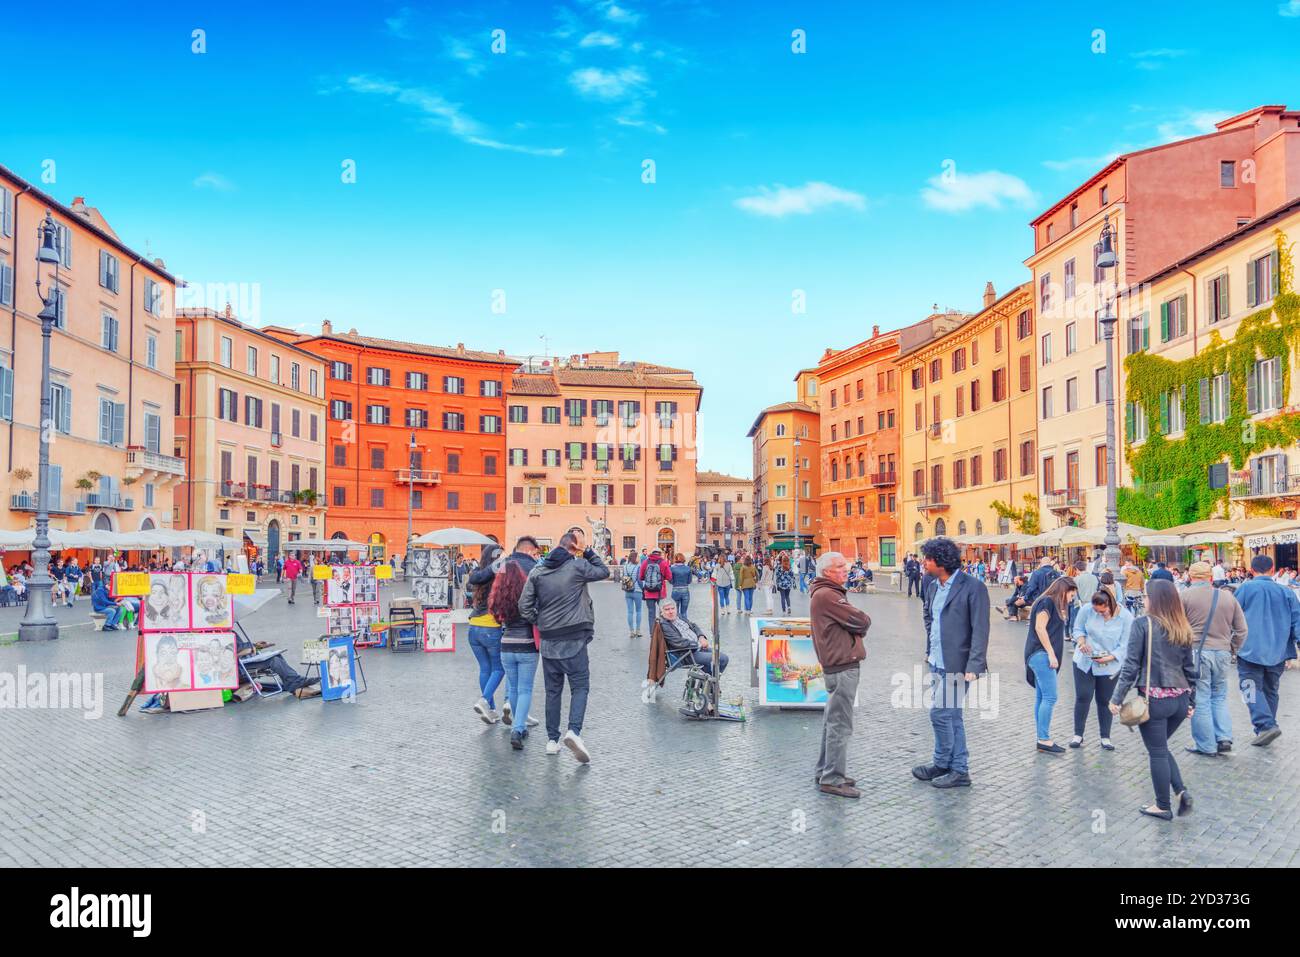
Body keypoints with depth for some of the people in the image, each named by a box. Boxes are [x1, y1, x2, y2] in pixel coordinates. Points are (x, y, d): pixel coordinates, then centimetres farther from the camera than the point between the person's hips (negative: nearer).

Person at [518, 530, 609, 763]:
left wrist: (538, 622, 14)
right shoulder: (578, 566, -7)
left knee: (553, 690, 14)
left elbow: (524, 605, 2)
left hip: (548, 640, 4)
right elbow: (604, 571, 10)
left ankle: (552, 739, 17)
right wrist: (587, 551, 9)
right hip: (574, 640, -4)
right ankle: (574, 731, -17)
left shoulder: (537, 571, 5)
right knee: (580, 686, 3)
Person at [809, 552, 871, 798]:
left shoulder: (830, 592, 18)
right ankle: (832, 780, -1)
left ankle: (825, 772, 26)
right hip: (842, 667, -11)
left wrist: (857, 626, -4)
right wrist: (862, 622, 1)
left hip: (838, 664, 11)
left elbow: (859, 623, 15)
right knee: (840, 725, -6)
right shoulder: (826, 595, -17)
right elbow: (861, 621, -18)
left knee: (833, 722, 17)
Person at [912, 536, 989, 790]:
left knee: (940, 713, -4)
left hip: (956, 665, -8)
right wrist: (929, 650, 16)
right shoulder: (933, 586, 10)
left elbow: (980, 630, -16)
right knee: (951, 716, 15)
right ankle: (959, 769, 25)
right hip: (937, 662, 8)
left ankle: (942, 764, 14)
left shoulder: (973, 588, -14)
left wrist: (973, 666, -20)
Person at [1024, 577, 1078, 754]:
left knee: (1041, 698, 8)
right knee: (1050, 698, -11)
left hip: (1043, 656, 10)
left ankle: (1042, 740, 9)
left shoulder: (1054, 605, 22)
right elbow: (1039, 627, -16)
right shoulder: (1047, 602, -7)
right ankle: (1044, 740, -10)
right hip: (1041, 654, -10)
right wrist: (1051, 653, -16)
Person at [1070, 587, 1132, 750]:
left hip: (1109, 665, 0)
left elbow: (1125, 645, -12)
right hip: (1085, 661, 1)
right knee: (1083, 697, -1)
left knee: (1104, 700, 7)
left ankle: (1105, 737, 20)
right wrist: (1081, 642, -18)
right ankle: (1078, 735, 10)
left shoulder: (1126, 617, -15)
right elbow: (1078, 628, 1)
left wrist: (1110, 657, -26)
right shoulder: (1087, 610, -14)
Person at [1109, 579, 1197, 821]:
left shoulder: (1143, 624, -10)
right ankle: (1181, 792, 8)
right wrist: (1192, 701, 21)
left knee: (1157, 752, 7)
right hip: (1180, 699, 6)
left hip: (1154, 699, -6)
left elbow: (1131, 665, -12)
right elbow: (1189, 668, 12)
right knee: (1161, 747, 22)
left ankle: (1163, 807, 16)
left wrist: (1117, 698, -7)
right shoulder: (1183, 628, 6)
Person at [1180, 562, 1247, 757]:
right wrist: (1232, 650, 20)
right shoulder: (1228, 596, 7)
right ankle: (1224, 739, 12)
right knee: (1219, 697, 19)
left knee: (1200, 700, 3)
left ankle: (1206, 746, 9)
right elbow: (1241, 630, 11)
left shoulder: (1185, 595, -6)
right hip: (1222, 653, 4)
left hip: (1196, 652, -4)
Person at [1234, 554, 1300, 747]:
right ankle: (1266, 729, 22)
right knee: (1270, 690, 16)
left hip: (1250, 650, -4)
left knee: (1252, 688, -3)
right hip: (1277, 652, 4)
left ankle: (1266, 725, -20)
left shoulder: (1245, 588, -4)